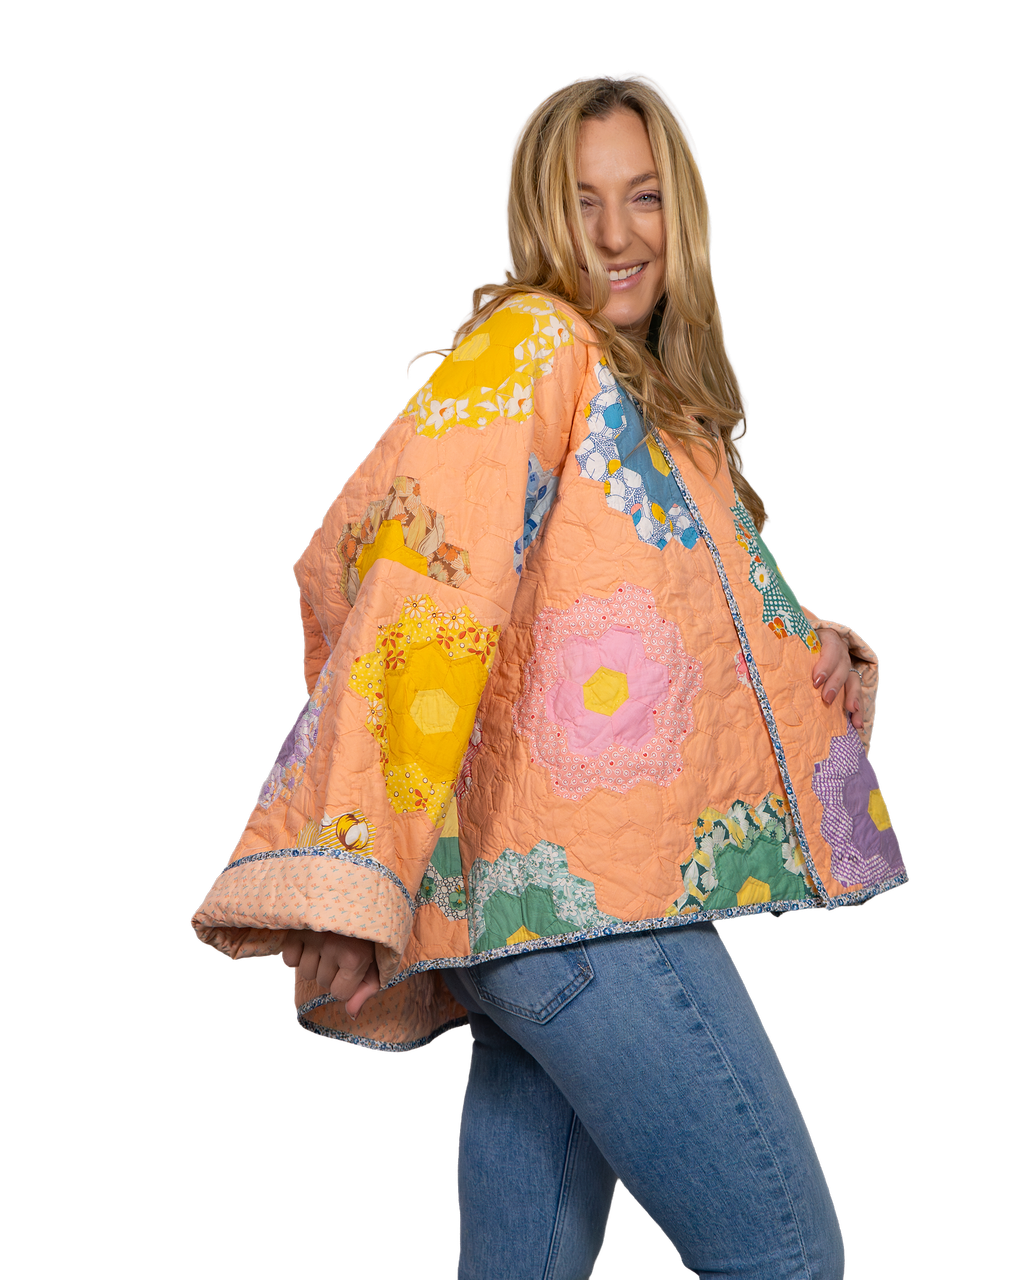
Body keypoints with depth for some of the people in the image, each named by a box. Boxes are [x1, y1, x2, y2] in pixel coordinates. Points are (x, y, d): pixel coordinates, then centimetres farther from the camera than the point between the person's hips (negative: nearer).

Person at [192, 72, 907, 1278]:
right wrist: (352, 881, -25)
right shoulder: (532, 342, -6)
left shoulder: (663, 402, 22)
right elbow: (413, 571, -18)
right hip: (577, 877, -9)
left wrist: (808, 653, 8)